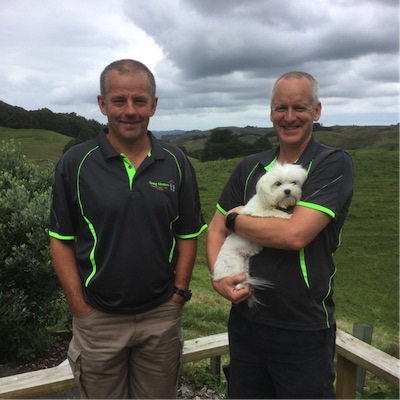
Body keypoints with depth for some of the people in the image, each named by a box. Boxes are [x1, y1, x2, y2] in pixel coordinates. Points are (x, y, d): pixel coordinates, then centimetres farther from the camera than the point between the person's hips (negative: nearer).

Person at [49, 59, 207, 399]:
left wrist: (178, 294, -3)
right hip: (98, 318, -1)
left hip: (162, 315, 2)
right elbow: (62, 241, -3)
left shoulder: (176, 163, -2)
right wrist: (81, 307, -7)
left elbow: (188, 235, 3)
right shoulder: (75, 163, -6)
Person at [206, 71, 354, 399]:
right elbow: (216, 230, 6)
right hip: (245, 320, 5)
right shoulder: (249, 168, 4)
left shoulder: (334, 164, -12)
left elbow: (295, 234, -24)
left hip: (303, 331, -4)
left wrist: (235, 219, -10)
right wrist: (218, 277, -12)